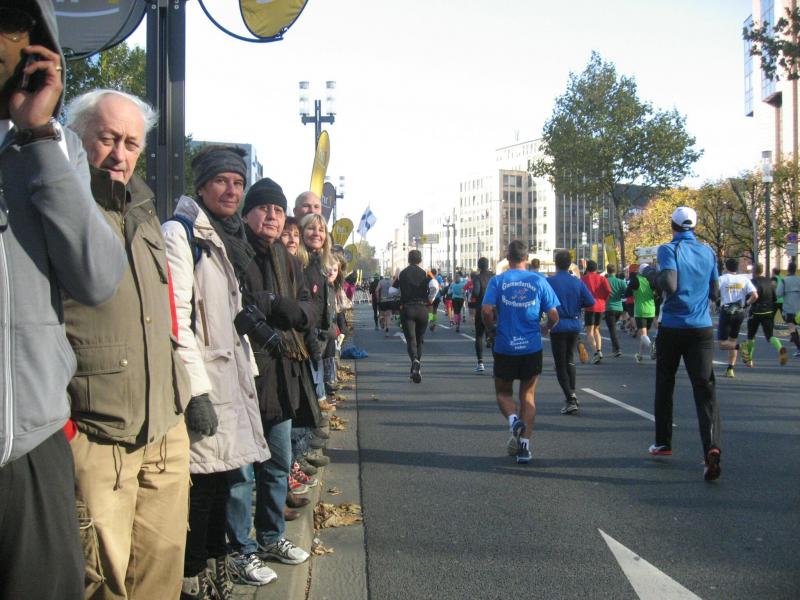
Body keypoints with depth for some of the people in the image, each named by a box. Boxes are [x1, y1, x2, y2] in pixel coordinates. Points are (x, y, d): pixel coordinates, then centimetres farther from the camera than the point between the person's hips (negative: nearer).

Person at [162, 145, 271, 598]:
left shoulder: (232, 237, 17)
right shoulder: (181, 232, -10)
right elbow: (176, 318, -18)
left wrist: (250, 369, 18)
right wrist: (197, 390, -21)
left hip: (234, 374, 8)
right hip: (203, 379, -8)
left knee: (223, 475, 14)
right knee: (203, 482, -3)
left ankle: (217, 561, 28)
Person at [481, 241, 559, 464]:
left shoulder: (497, 281, -4)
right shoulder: (539, 281, -1)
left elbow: (486, 311, -15)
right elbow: (553, 315, -2)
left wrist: (492, 327, 5)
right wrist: (546, 328, 19)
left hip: (504, 347, -1)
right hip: (532, 348, 1)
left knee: (503, 392, 16)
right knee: (528, 395, 13)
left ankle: (513, 419, -14)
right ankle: (524, 445, 6)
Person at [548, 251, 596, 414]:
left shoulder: (549, 281, -11)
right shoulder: (577, 282, 0)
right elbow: (591, 302, -3)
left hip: (558, 326, -4)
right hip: (574, 325, 4)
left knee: (560, 364, 2)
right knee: (569, 359, 22)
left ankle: (570, 399, -7)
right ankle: (572, 393, 20)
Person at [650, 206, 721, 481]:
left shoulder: (669, 250, -6)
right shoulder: (708, 252, 7)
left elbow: (670, 286, -19)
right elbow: (715, 293, 11)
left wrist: (656, 276, 0)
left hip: (672, 327, -2)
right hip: (702, 328, 2)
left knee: (664, 386, 15)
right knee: (704, 388, -5)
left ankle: (663, 443, 24)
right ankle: (711, 446, -24)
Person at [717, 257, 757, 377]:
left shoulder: (722, 279, -4)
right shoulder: (744, 279, 3)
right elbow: (755, 296, -4)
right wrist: (746, 304, 12)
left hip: (726, 312, -4)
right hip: (740, 312, 4)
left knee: (723, 343, 1)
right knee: (733, 339, 16)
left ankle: (740, 346, -30)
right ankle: (730, 369, 14)